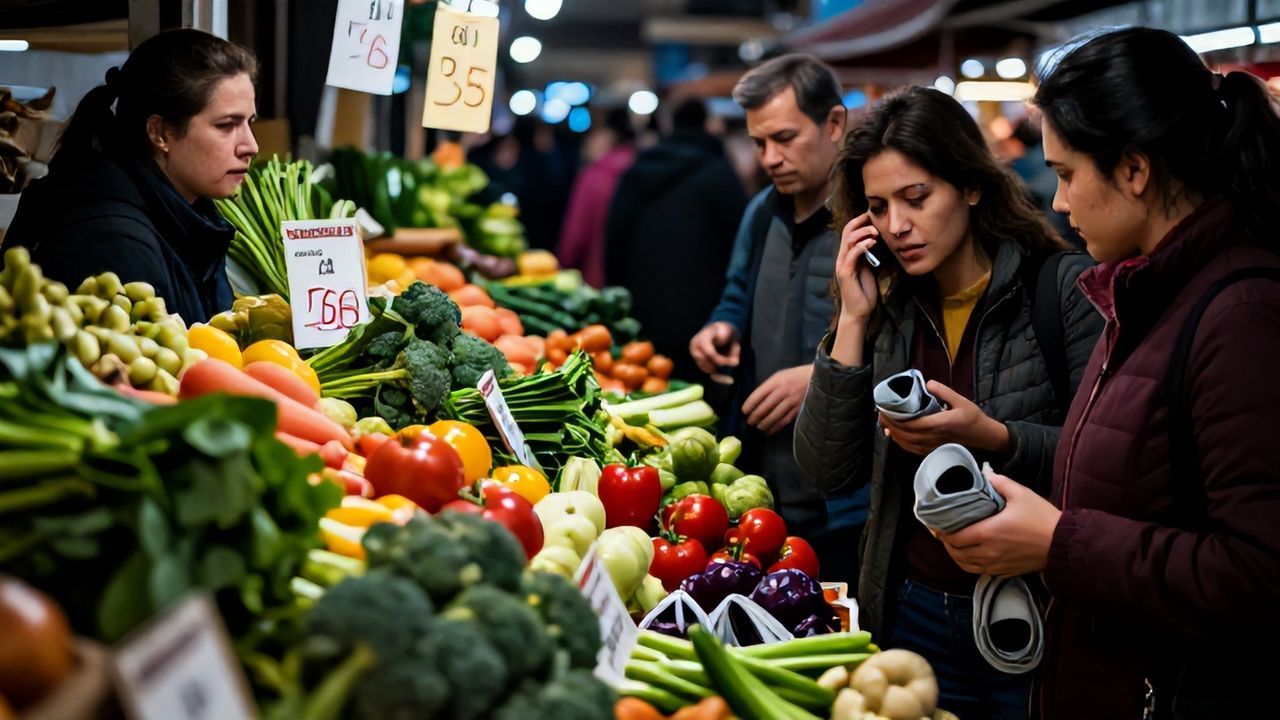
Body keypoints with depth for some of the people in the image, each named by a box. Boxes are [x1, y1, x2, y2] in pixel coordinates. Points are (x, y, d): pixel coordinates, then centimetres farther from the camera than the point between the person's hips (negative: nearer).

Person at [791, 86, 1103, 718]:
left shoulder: (1062, 288, -9)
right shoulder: (890, 306, 4)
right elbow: (831, 470, -3)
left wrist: (992, 439, -27)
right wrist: (853, 322, -9)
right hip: (914, 612, 4)